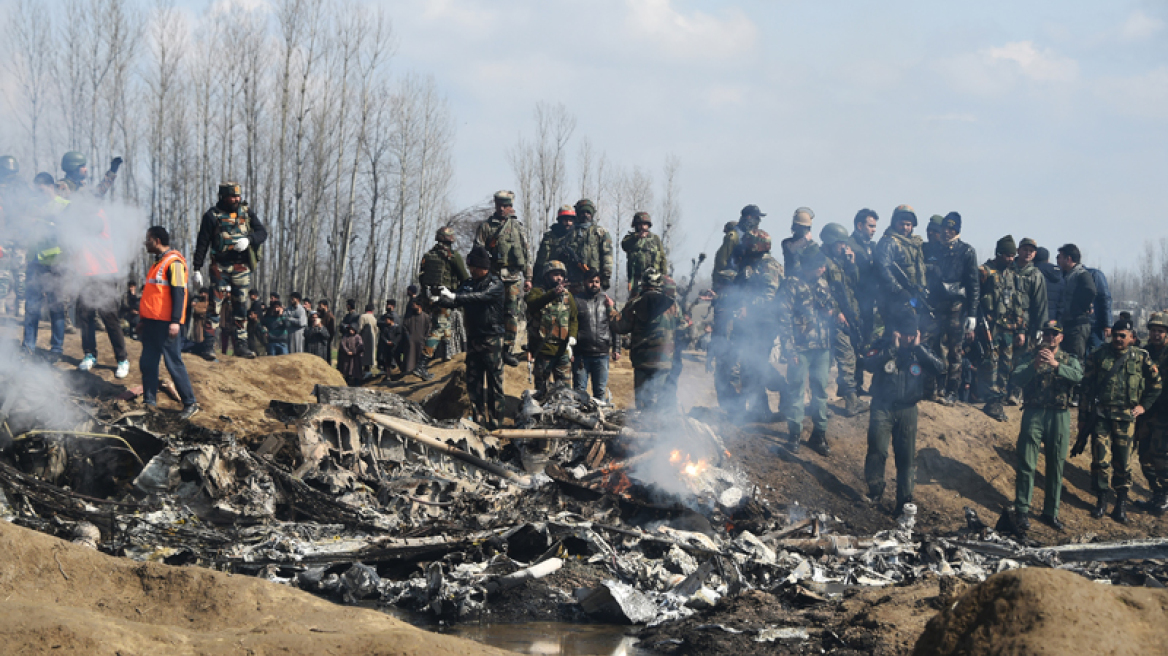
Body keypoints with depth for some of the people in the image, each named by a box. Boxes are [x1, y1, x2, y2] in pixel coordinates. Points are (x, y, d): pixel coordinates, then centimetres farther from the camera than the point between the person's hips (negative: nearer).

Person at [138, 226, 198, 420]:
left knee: (174, 362, -8)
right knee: (147, 362, 9)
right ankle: (149, 401, 16)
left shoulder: (174, 262, -11)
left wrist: (175, 321, -23)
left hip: (165, 323, -10)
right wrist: (144, 320, 25)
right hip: (152, 322, 10)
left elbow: (179, 293, -17)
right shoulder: (158, 262, 20)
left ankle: (190, 403, -5)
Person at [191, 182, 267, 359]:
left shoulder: (246, 212, 8)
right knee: (215, 304, -8)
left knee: (241, 306, 6)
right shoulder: (212, 215, -1)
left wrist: (248, 240, -15)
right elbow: (202, 243, 0)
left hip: (241, 266, 3)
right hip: (220, 266, -3)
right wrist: (197, 269, -3)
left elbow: (263, 232, 6)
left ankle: (241, 345, 11)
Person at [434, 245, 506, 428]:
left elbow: (480, 296, -24)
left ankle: (496, 421, -3)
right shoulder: (469, 283, 14)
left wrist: (454, 296, -31)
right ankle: (479, 419, 11)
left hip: (492, 339, -7)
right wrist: (440, 299, -16)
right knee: (473, 381, 6)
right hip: (473, 338, 7)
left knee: (494, 381, -5)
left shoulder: (496, 284, -7)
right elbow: (455, 301, 6)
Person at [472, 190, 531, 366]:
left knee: (512, 314, -2)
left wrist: (528, 278, 12)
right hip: (493, 276, -2)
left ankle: (508, 350, 2)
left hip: (514, 278, 2)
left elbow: (526, 254, 17)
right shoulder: (485, 227, 7)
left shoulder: (518, 227, 15)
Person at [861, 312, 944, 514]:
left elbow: (939, 368, -10)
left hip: (907, 409, 2)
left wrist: (918, 348, -15)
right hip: (882, 407, -2)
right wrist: (892, 349, -23)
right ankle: (874, 493, 9)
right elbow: (867, 364, -21)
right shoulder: (882, 347, -2)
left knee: (907, 456, 4)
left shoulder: (920, 350, 6)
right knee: (877, 451, -6)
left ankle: (905, 500, 12)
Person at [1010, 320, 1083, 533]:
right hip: (1034, 413, -2)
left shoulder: (1069, 359, 12)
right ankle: (1022, 511, -3)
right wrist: (1034, 366, -25)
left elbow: (1078, 376, -10)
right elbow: (1017, 379, -6)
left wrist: (1055, 364, -26)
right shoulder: (1031, 356, 9)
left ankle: (1051, 513, 14)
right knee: (1027, 464, -7)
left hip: (1059, 415, 2)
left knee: (1056, 466, 6)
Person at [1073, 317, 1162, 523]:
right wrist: (1085, 418, -1)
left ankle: (1121, 504, 13)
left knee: (1123, 463, 3)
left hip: (1125, 417, 0)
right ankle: (1101, 501, 11)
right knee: (1100, 460, -2)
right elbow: (1087, 386, 4)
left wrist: (1143, 405, 4)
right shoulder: (1099, 356, 2)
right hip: (1100, 415, 0)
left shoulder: (1141, 358, 3)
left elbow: (1156, 384, 14)